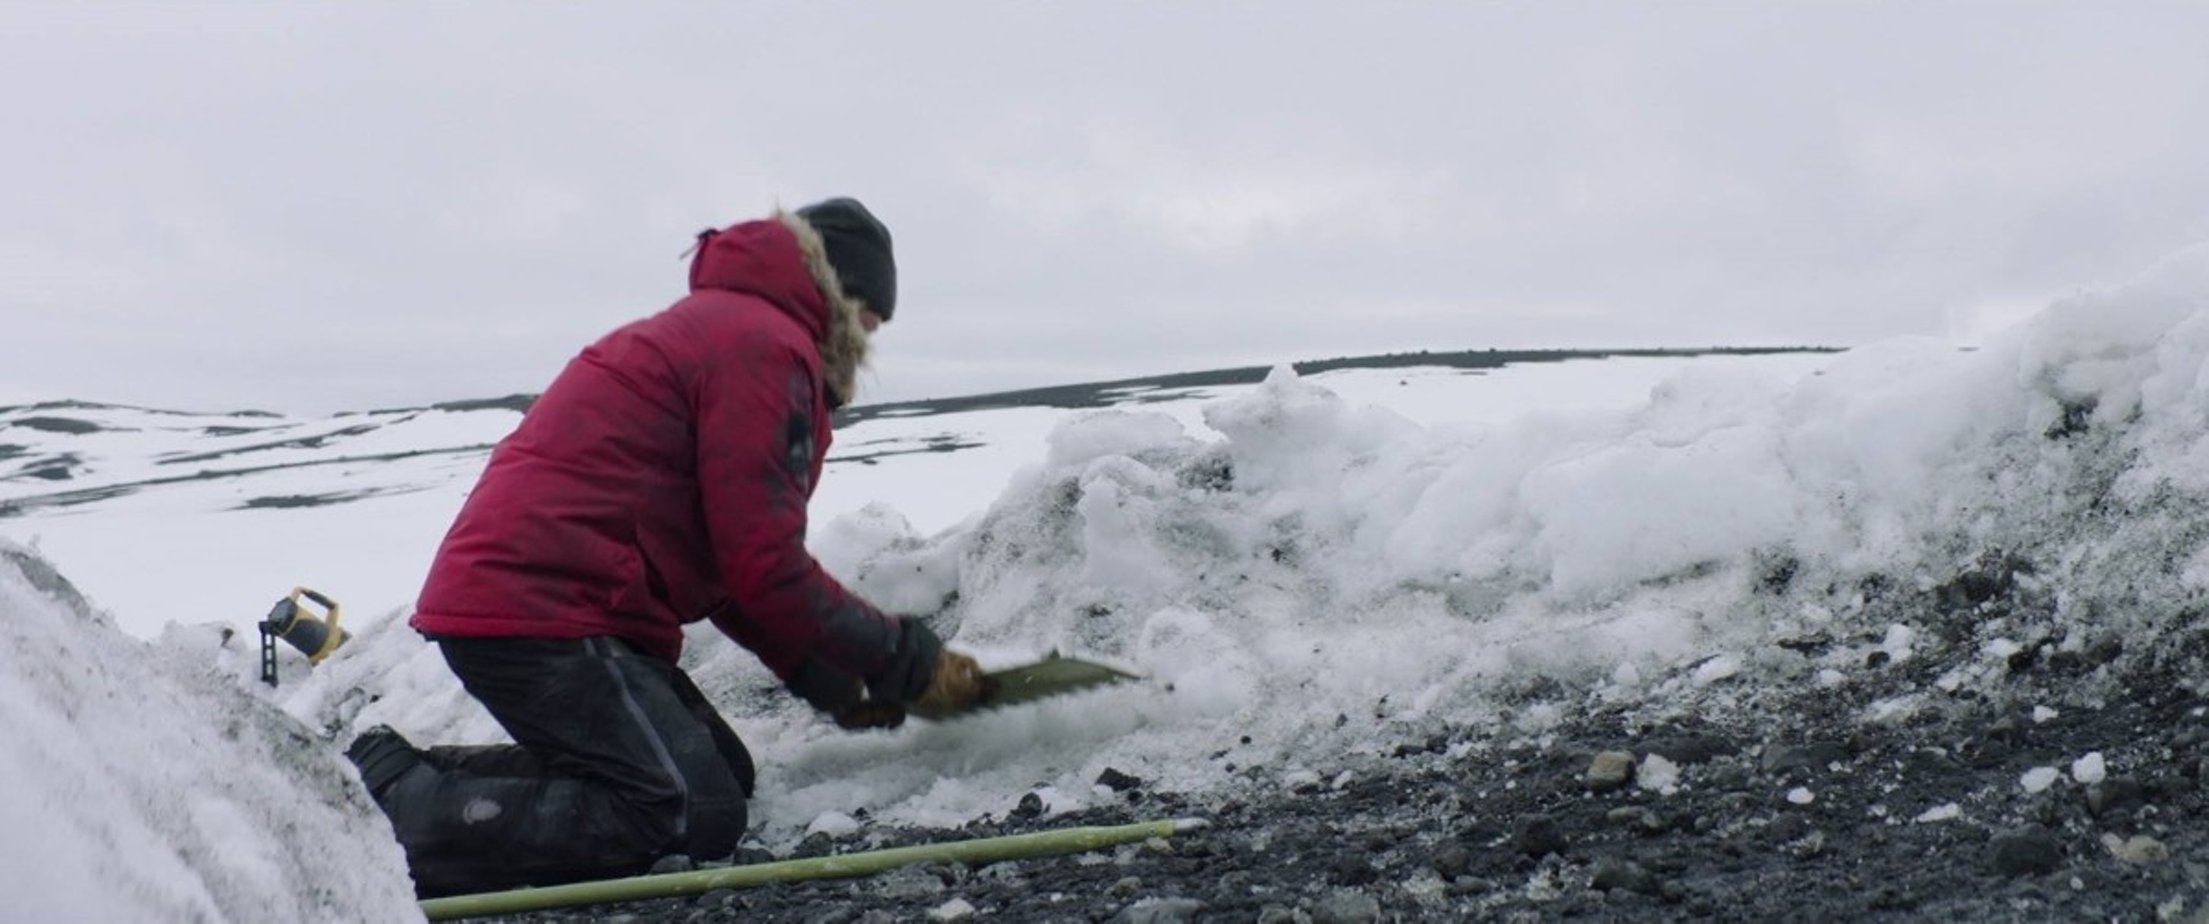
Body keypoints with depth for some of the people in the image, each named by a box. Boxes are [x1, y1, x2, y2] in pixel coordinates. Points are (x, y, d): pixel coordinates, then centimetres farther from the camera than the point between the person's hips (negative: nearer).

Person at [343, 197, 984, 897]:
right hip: (540, 614, -11)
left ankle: (400, 772, 7)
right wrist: (909, 662, -2)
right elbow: (765, 568, -13)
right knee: (695, 816, -15)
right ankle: (397, 805, -16)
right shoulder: (766, 343, -9)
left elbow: (727, 560, 23)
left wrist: (831, 680, 15)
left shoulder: (716, 325, 25)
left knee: (723, 776, 11)